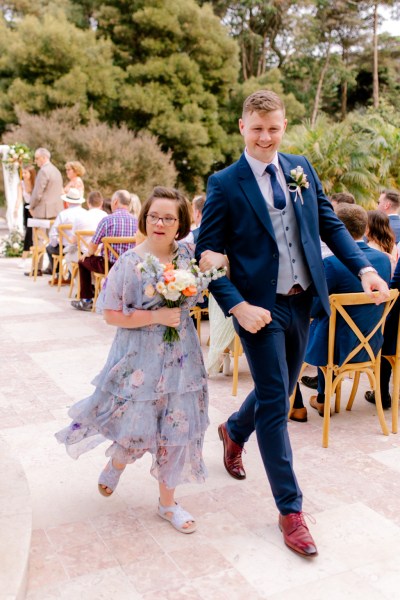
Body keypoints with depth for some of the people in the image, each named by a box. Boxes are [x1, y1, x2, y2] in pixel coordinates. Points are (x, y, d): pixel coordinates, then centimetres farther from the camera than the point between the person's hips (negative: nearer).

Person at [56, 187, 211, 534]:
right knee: (136, 426, 2)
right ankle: (117, 463, 41)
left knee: (177, 426, 8)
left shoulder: (188, 255, -1)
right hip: (140, 357, -4)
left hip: (180, 355, 4)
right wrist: (157, 316, -18)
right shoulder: (130, 263, -11)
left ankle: (168, 502, 27)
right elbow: (113, 315, -10)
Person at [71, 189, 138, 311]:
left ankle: (86, 300, 23)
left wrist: (88, 253, 20)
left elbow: (93, 247, -6)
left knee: (83, 261, 21)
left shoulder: (107, 220, -12)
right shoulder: (136, 221, 1)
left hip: (110, 265, -5)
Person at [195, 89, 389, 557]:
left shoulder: (301, 168, 6)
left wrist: (364, 268, -5)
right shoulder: (225, 184, -8)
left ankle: (234, 431, 52)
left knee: (280, 389, 20)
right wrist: (237, 306, -19)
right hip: (260, 306, -5)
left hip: (302, 300, 6)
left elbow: (329, 224, 9)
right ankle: (290, 510, 14)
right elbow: (207, 256, -8)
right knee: (275, 401, 0)